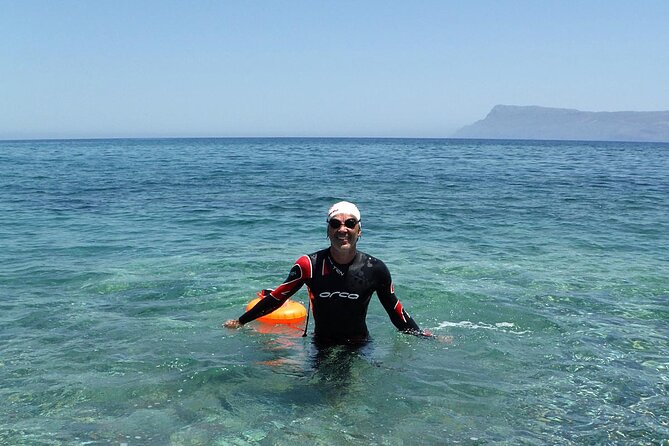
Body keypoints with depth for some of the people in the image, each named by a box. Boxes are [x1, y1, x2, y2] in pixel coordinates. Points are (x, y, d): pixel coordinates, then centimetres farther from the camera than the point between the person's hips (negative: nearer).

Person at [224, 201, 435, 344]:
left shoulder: (375, 270, -9)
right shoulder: (309, 265, -12)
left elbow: (397, 313, 3)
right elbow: (277, 297, 0)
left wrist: (429, 338, 7)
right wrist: (241, 321, 6)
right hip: (321, 346, 1)